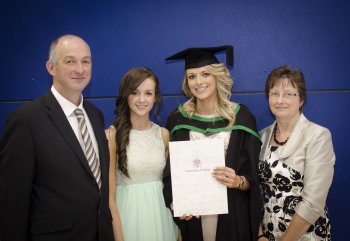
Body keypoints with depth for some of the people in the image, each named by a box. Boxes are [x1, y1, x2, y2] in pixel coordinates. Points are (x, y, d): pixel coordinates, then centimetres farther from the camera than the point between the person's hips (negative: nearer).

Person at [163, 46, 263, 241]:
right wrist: (174, 202, -13)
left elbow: (255, 176, -2)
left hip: (232, 216, 0)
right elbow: (168, 172, 3)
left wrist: (238, 181, -21)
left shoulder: (241, 116, -4)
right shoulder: (177, 120, -1)